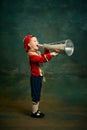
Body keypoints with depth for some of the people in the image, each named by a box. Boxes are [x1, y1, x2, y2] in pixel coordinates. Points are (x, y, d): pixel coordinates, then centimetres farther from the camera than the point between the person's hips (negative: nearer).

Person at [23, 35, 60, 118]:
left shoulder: (38, 53, 11)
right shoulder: (31, 54, -20)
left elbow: (44, 57, 16)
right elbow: (41, 59, -34)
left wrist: (46, 50, 2)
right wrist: (51, 54, -40)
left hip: (39, 76, 9)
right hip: (35, 77, -9)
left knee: (37, 95, 17)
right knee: (35, 95, 0)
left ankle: (36, 110, 29)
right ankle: (34, 113, 12)